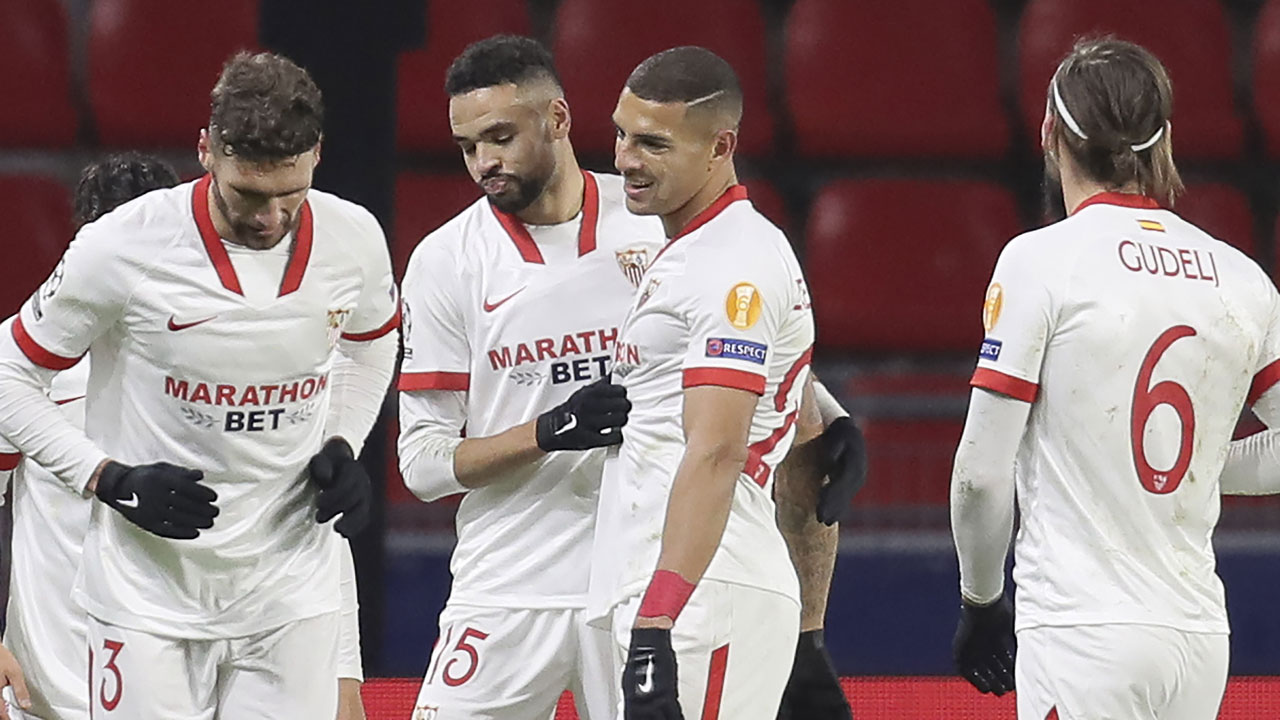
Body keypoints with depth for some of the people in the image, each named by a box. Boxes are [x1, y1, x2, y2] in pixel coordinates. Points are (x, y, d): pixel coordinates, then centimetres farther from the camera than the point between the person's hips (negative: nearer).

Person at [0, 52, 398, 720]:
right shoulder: (122, 247, -17)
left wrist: (342, 448, 3)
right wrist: (111, 481, -14)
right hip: (151, 589, -3)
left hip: (290, 591, 3)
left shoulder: (353, 239, -5)